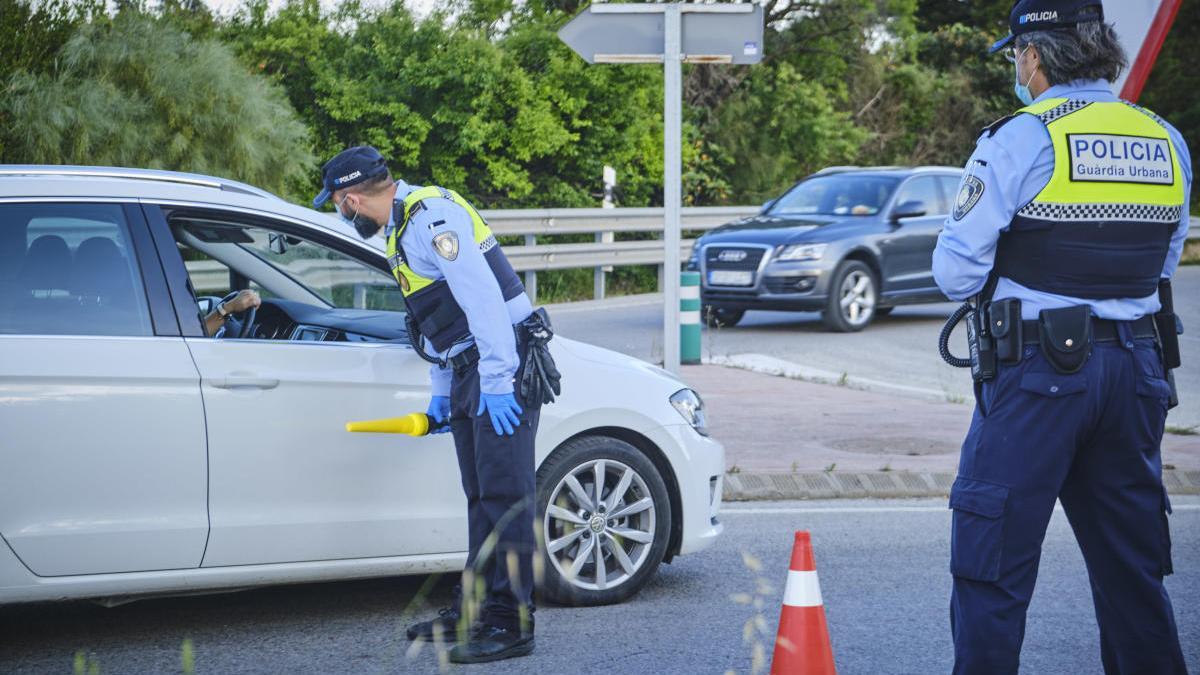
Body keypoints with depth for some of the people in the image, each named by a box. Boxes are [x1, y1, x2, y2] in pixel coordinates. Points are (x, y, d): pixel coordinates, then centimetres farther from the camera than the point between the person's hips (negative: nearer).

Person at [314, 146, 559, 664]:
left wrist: (496, 383, -24)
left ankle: (512, 622, -10)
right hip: (471, 372, 10)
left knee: (505, 495, -11)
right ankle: (475, 609, 20)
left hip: (503, 369, -10)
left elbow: (482, 296, -23)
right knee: (481, 497, 14)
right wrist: (441, 392, 25)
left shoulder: (431, 217, -15)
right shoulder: (404, 227, 19)